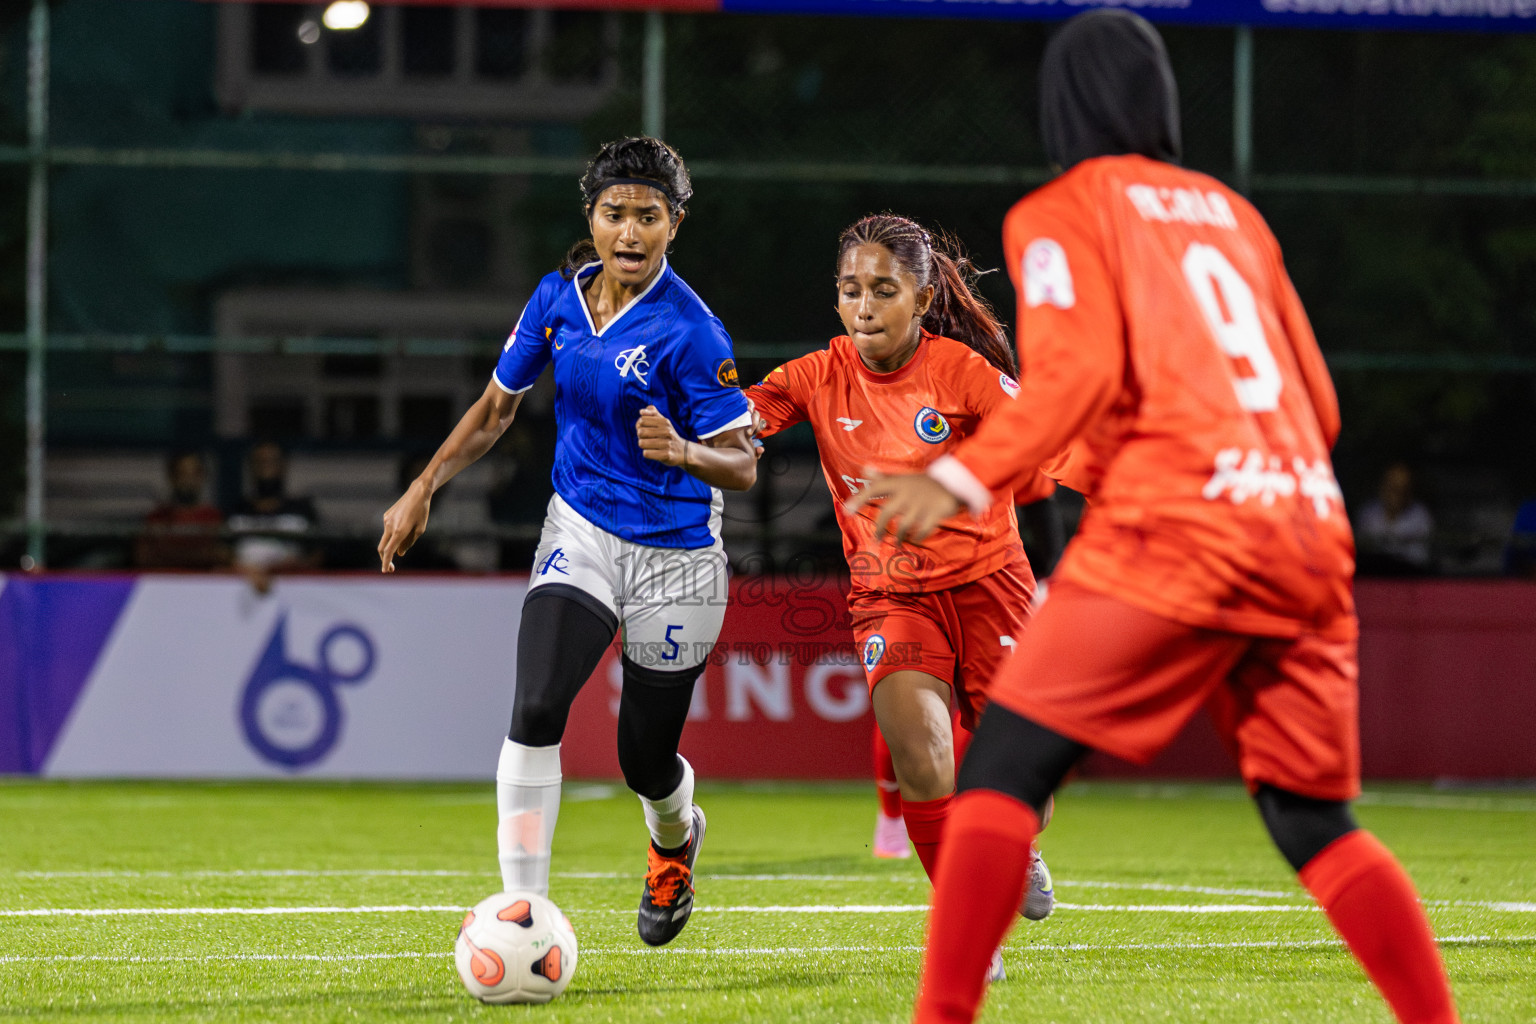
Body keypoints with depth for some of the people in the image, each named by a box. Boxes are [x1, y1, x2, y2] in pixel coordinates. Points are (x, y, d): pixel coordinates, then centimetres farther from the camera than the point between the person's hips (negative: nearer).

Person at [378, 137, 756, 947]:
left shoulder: (689, 331, -18)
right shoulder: (558, 298, -2)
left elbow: (741, 464, -16)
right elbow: (497, 407, 14)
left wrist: (682, 451, -36)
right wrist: (423, 489, 8)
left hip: (675, 558, -3)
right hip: (580, 533, 3)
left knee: (646, 762, 8)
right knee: (536, 707, -22)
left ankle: (675, 840, 47)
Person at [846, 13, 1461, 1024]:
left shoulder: (1059, 214, 7)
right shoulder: (1233, 212, 24)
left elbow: (1083, 371, -11)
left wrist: (964, 478, -15)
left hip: (1175, 526, -6)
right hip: (1310, 540, 6)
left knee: (1005, 769, -4)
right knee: (1317, 821, 14)